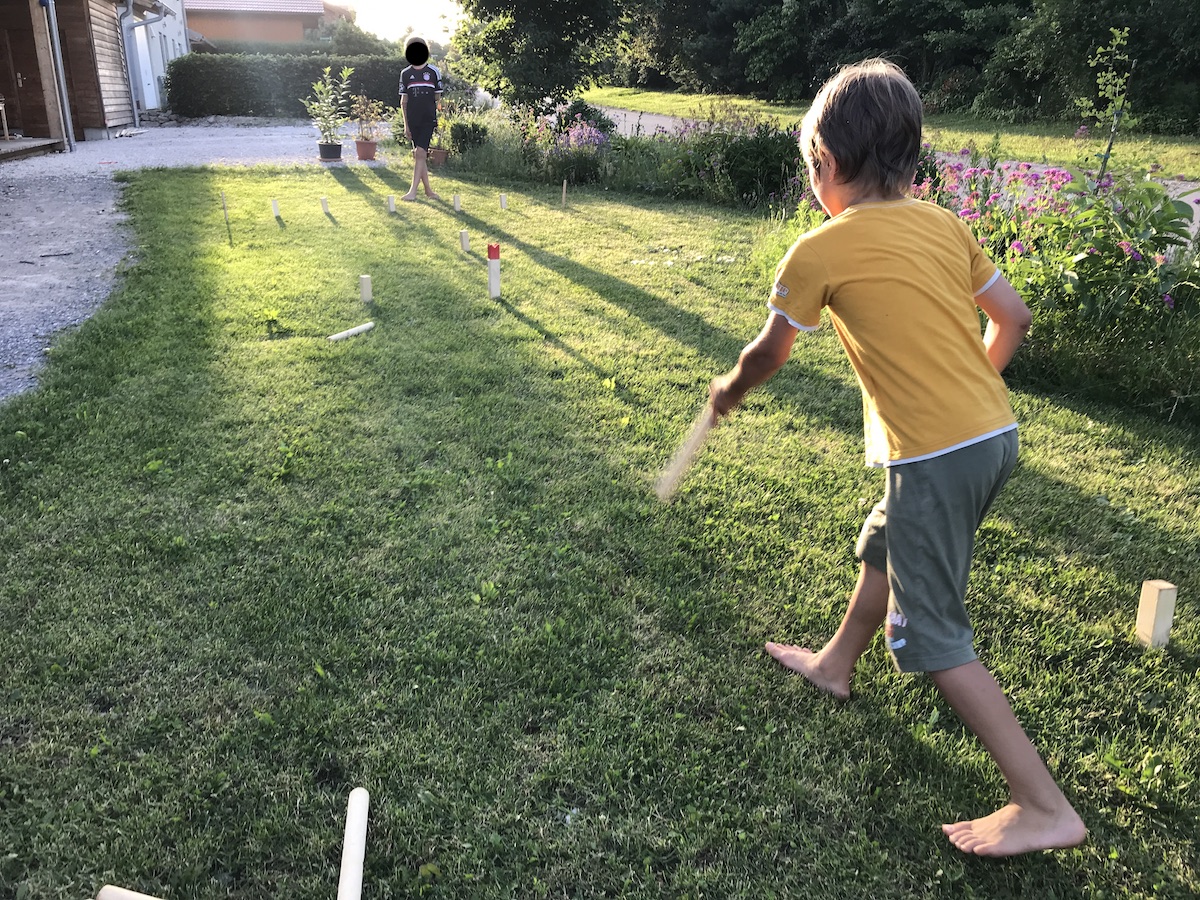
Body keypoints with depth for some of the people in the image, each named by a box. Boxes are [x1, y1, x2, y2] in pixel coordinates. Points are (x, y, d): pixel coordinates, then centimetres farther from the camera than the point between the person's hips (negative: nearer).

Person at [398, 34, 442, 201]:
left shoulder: (434, 71, 4)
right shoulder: (405, 73, 9)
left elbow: (438, 98, 9)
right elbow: (403, 101, 10)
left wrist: (437, 118, 8)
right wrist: (406, 124, 6)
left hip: (428, 119, -3)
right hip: (413, 120, 3)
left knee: (420, 153, -14)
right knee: (419, 155, 6)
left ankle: (413, 191, -15)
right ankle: (427, 190, 15)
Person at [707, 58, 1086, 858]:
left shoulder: (819, 253, -10)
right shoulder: (944, 224, 8)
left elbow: (769, 355, 3)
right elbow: (1013, 318, 12)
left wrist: (728, 392, 23)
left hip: (936, 456, -8)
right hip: (996, 432, 8)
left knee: (934, 637, 6)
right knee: (884, 548, 28)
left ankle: (1046, 809, 12)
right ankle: (836, 663, 51)